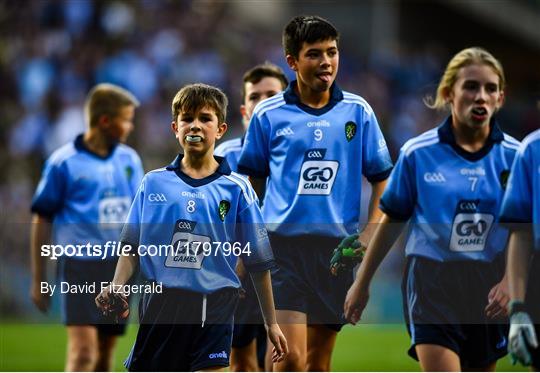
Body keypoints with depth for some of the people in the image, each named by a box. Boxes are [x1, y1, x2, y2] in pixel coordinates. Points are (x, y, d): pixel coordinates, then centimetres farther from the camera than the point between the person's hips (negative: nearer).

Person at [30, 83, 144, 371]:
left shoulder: (130, 160, 9)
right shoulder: (63, 163, -6)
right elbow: (42, 221, -1)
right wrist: (38, 280, 0)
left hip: (120, 267, 5)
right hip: (80, 264, -5)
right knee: (83, 349, -15)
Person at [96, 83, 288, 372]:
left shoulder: (237, 189, 2)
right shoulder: (153, 183, 7)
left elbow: (258, 262, 6)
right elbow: (132, 247, 9)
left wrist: (271, 323, 6)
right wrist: (117, 287, -9)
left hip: (213, 312, -2)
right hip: (160, 304, 2)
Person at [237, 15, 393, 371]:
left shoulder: (358, 111, 5)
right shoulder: (268, 114, 2)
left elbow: (381, 178, 10)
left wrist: (370, 233, -3)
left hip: (336, 248, 2)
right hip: (283, 245, -2)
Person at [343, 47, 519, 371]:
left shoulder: (514, 156, 0)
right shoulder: (418, 153, -3)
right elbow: (392, 222, 7)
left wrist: (509, 281, -11)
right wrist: (362, 283, 12)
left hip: (488, 287, 3)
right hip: (431, 283, -3)